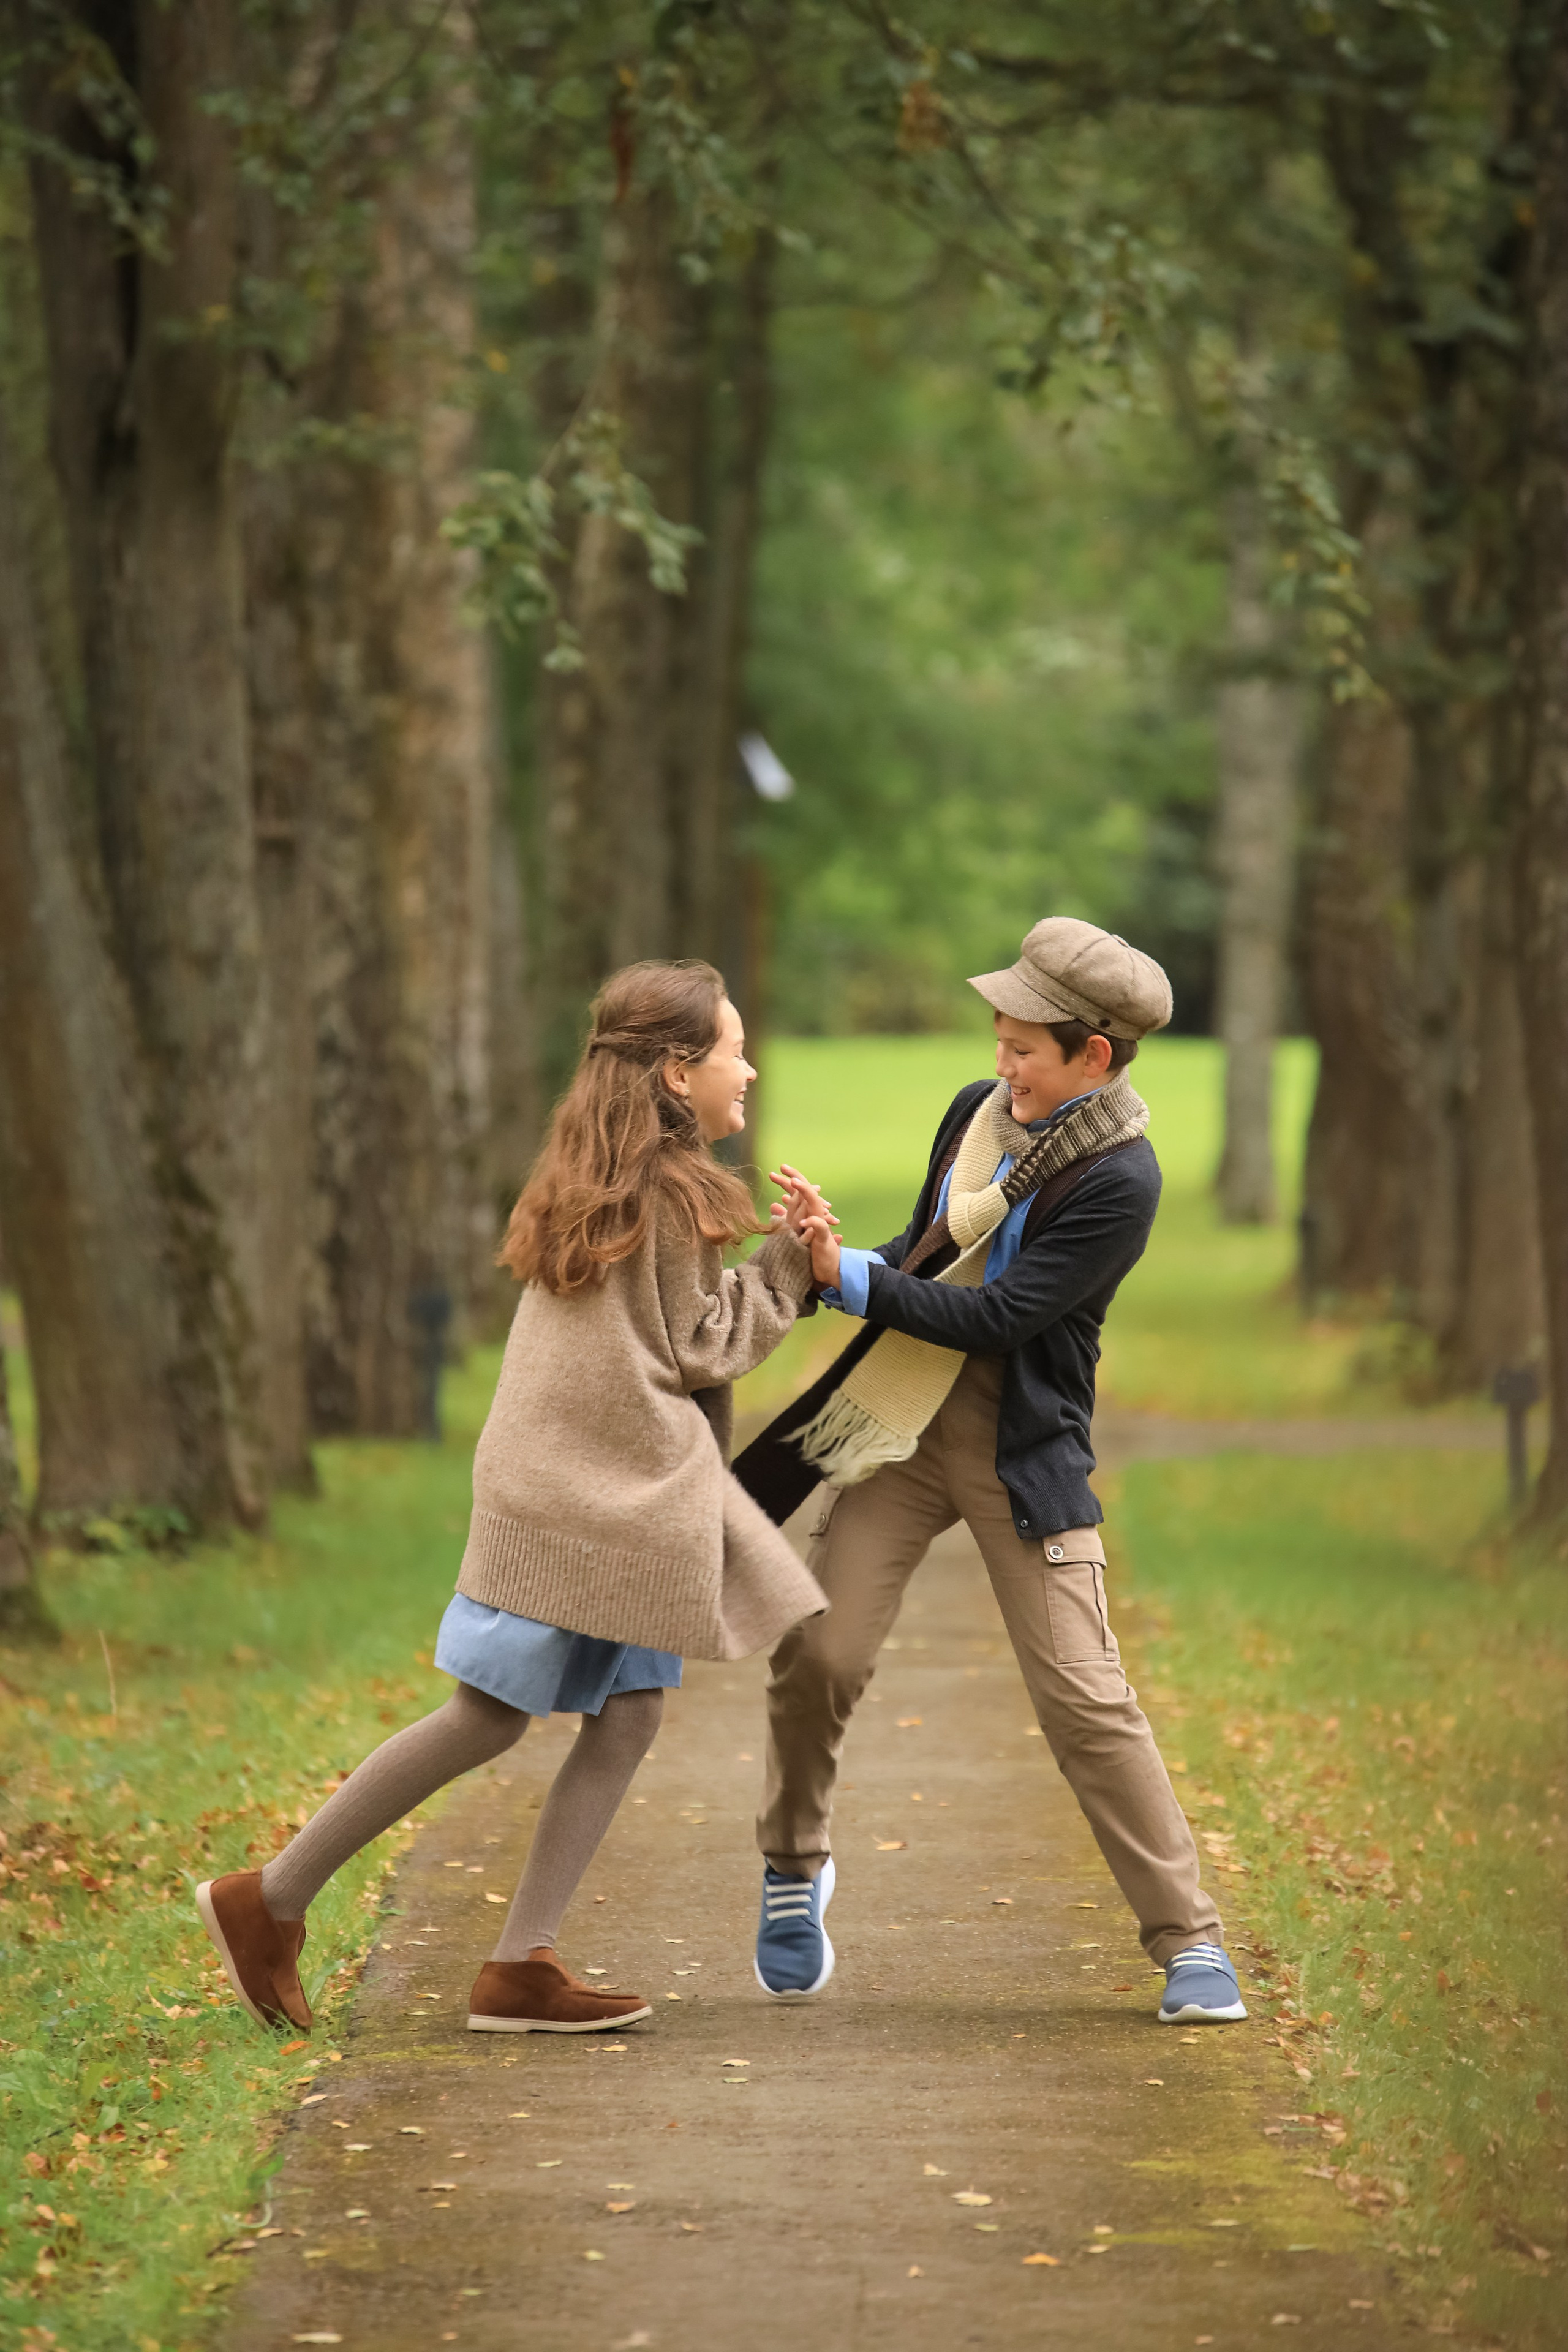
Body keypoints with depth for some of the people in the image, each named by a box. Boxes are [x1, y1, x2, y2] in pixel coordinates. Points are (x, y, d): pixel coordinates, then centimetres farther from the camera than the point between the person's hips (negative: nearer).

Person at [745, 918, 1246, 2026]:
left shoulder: (1119, 1179, -16)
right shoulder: (981, 1113, 5)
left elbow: (995, 1317, -20)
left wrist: (850, 1277, -20)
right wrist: (830, 1258, 0)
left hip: (1024, 1450, -5)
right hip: (900, 1430, 5)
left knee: (1084, 1694, -7)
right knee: (818, 1654, -4)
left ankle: (1190, 1939, 3)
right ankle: (795, 1869, 22)